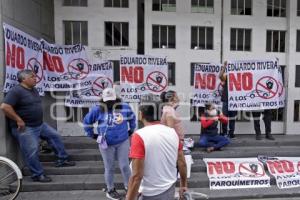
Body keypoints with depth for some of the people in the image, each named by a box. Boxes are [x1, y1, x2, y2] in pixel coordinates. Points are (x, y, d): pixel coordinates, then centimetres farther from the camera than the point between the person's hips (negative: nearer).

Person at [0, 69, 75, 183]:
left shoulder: (33, 90, 11)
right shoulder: (16, 91, -17)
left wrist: (38, 119, 16)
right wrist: (18, 120, -22)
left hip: (40, 124, 9)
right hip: (25, 128, -9)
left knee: (55, 136, 11)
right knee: (32, 151, -4)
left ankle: (62, 159, 21)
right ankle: (38, 175, 10)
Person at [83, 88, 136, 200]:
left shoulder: (124, 107, -5)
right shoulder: (97, 110, -9)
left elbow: (132, 118, 14)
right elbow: (87, 122, 6)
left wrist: (131, 130, 15)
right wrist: (92, 135, 7)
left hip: (123, 142, 1)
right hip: (106, 144, -1)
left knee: (124, 166, 8)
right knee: (109, 168, 12)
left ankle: (128, 186, 31)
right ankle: (110, 190, 33)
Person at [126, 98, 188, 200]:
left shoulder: (139, 136, -22)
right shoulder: (173, 132, -6)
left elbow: (137, 176, -23)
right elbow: (182, 163, 2)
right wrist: (184, 185, 17)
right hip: (170, 190, 5)